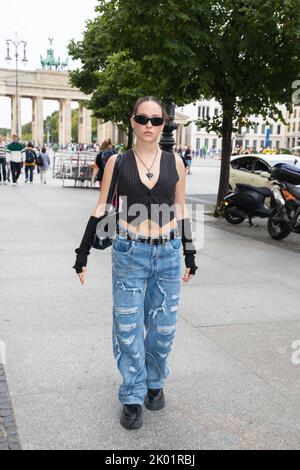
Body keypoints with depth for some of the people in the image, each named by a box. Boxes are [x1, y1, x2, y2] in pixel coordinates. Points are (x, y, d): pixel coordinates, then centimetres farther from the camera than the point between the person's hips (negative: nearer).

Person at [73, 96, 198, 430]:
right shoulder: (117, 162, -1)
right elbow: (101, 209, 2)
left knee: (163, 326, 11)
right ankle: (133, 397, 20)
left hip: (168, 253, 2)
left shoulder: (175, 163, 3)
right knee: (129, 328, 4)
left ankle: (155, 384, 35)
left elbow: (181, 212, 10)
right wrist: (82, 254, 0)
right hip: (129, 253, -2)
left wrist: (190, 256, 11)